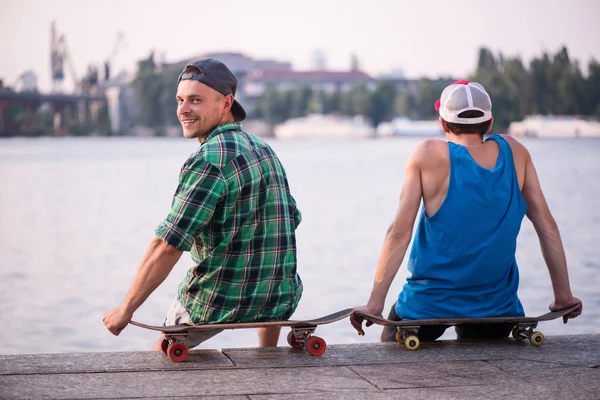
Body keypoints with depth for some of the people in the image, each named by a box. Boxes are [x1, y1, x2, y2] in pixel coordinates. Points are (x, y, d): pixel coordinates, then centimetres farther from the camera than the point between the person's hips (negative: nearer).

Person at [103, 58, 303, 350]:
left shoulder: (208, 161, -18)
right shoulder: (264, 150, 8)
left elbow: (167, 247, -22)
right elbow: (291, 221, 20)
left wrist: (125, 310, -15)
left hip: (217, 306, -6)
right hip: (281, 303, 6)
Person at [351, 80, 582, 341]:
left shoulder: (428, 155, -10)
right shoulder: (514, 152, -1)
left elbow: (399, 233, -15)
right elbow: (546, 224, 0)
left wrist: (375, 304, -14)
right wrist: (563, 296, 6)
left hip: (429, 305, -3)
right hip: (496, 306, 3)